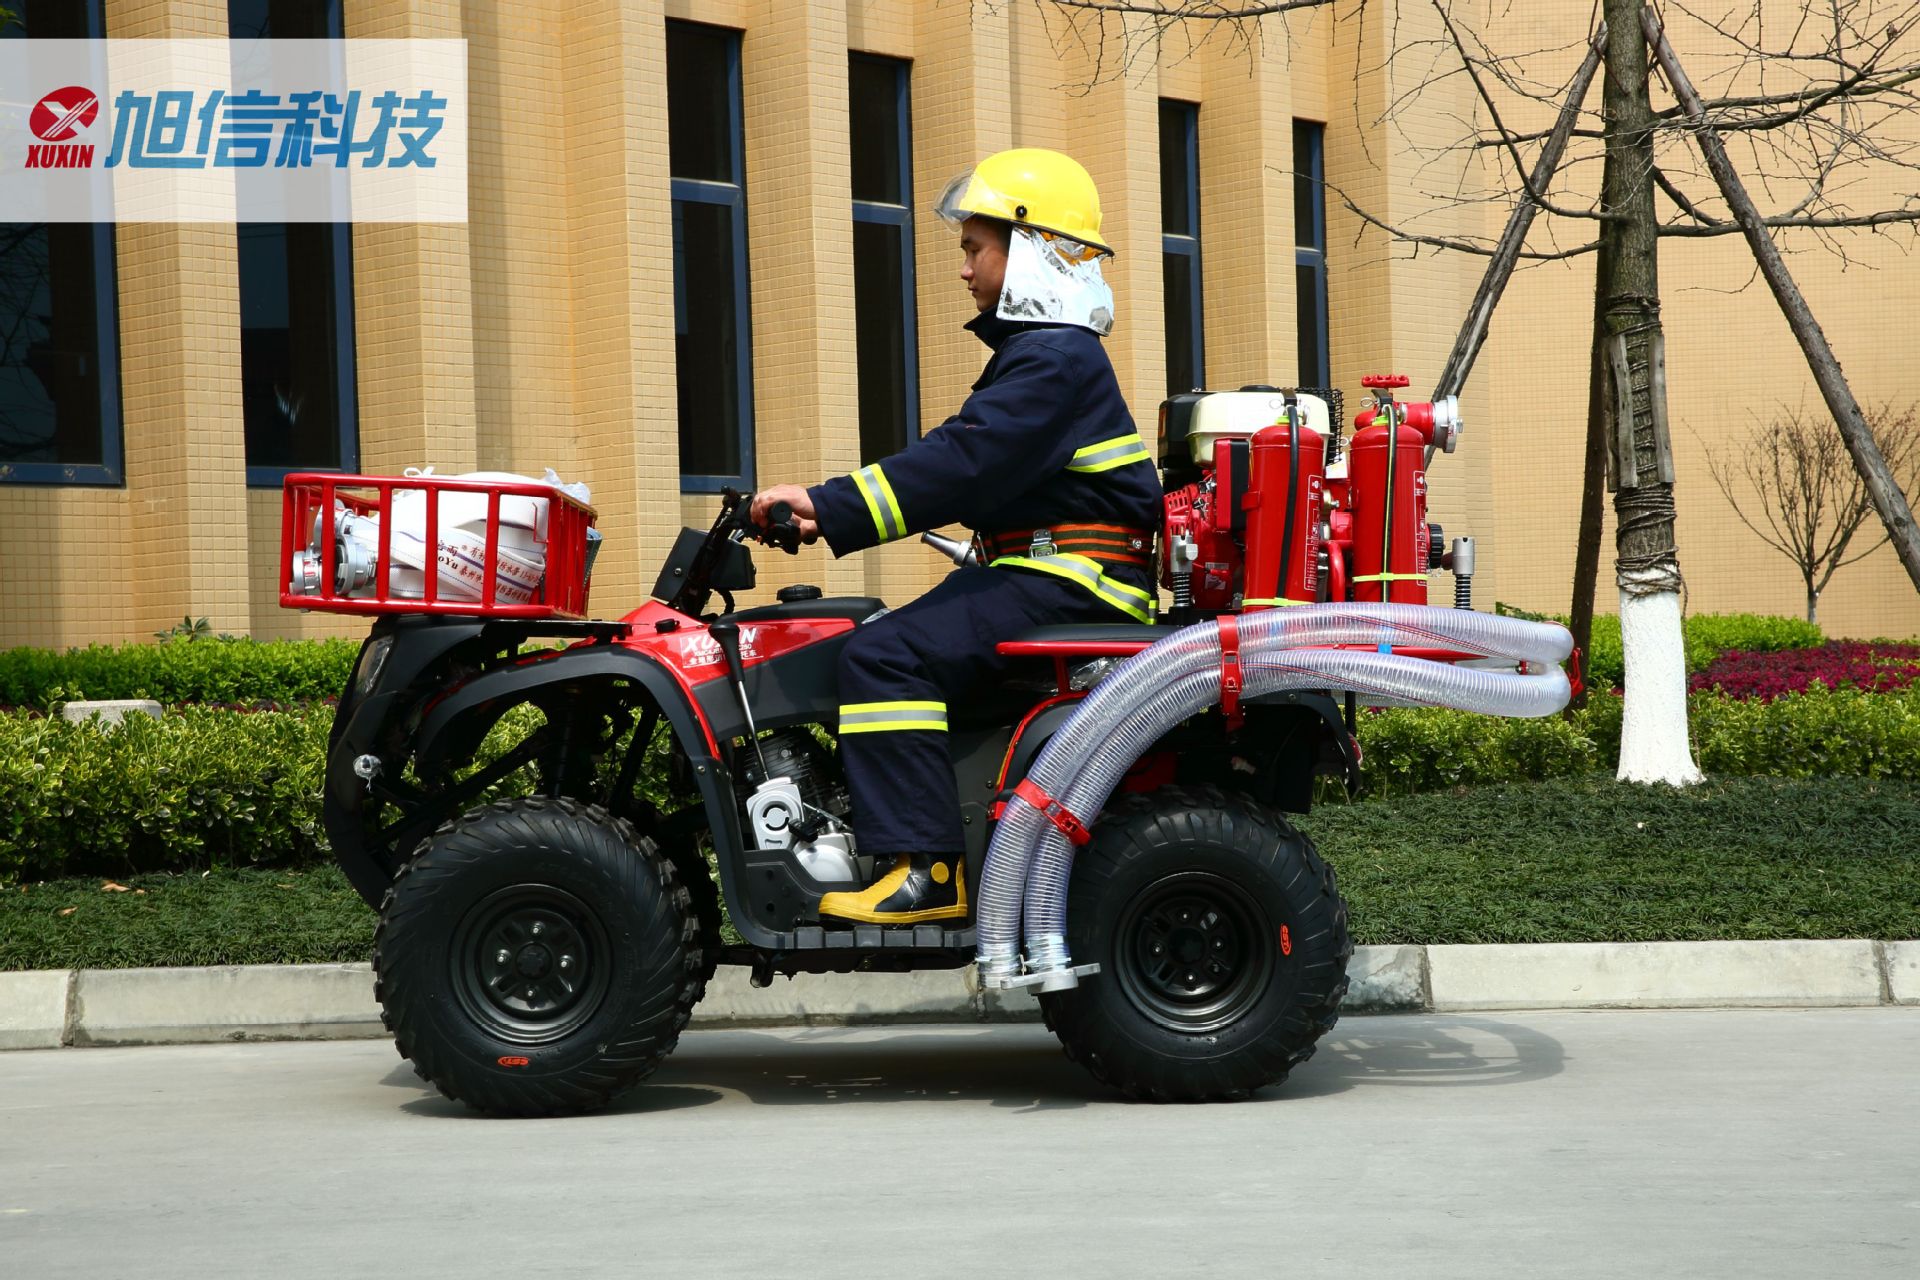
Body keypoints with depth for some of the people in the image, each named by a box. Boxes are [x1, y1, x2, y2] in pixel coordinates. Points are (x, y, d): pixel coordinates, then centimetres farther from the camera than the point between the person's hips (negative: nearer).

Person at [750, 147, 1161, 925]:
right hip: (1039, 573, 11)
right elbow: (965, 463, 20)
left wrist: (832, 509, -25)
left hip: (1070, 583, -11)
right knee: (881, 647, 12)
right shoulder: (1039, 354, 21)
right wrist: (833, 510, 11)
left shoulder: (1056, 360, -13)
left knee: (886, 656, -24)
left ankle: (927, 867, -27)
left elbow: (963, 462, -23)